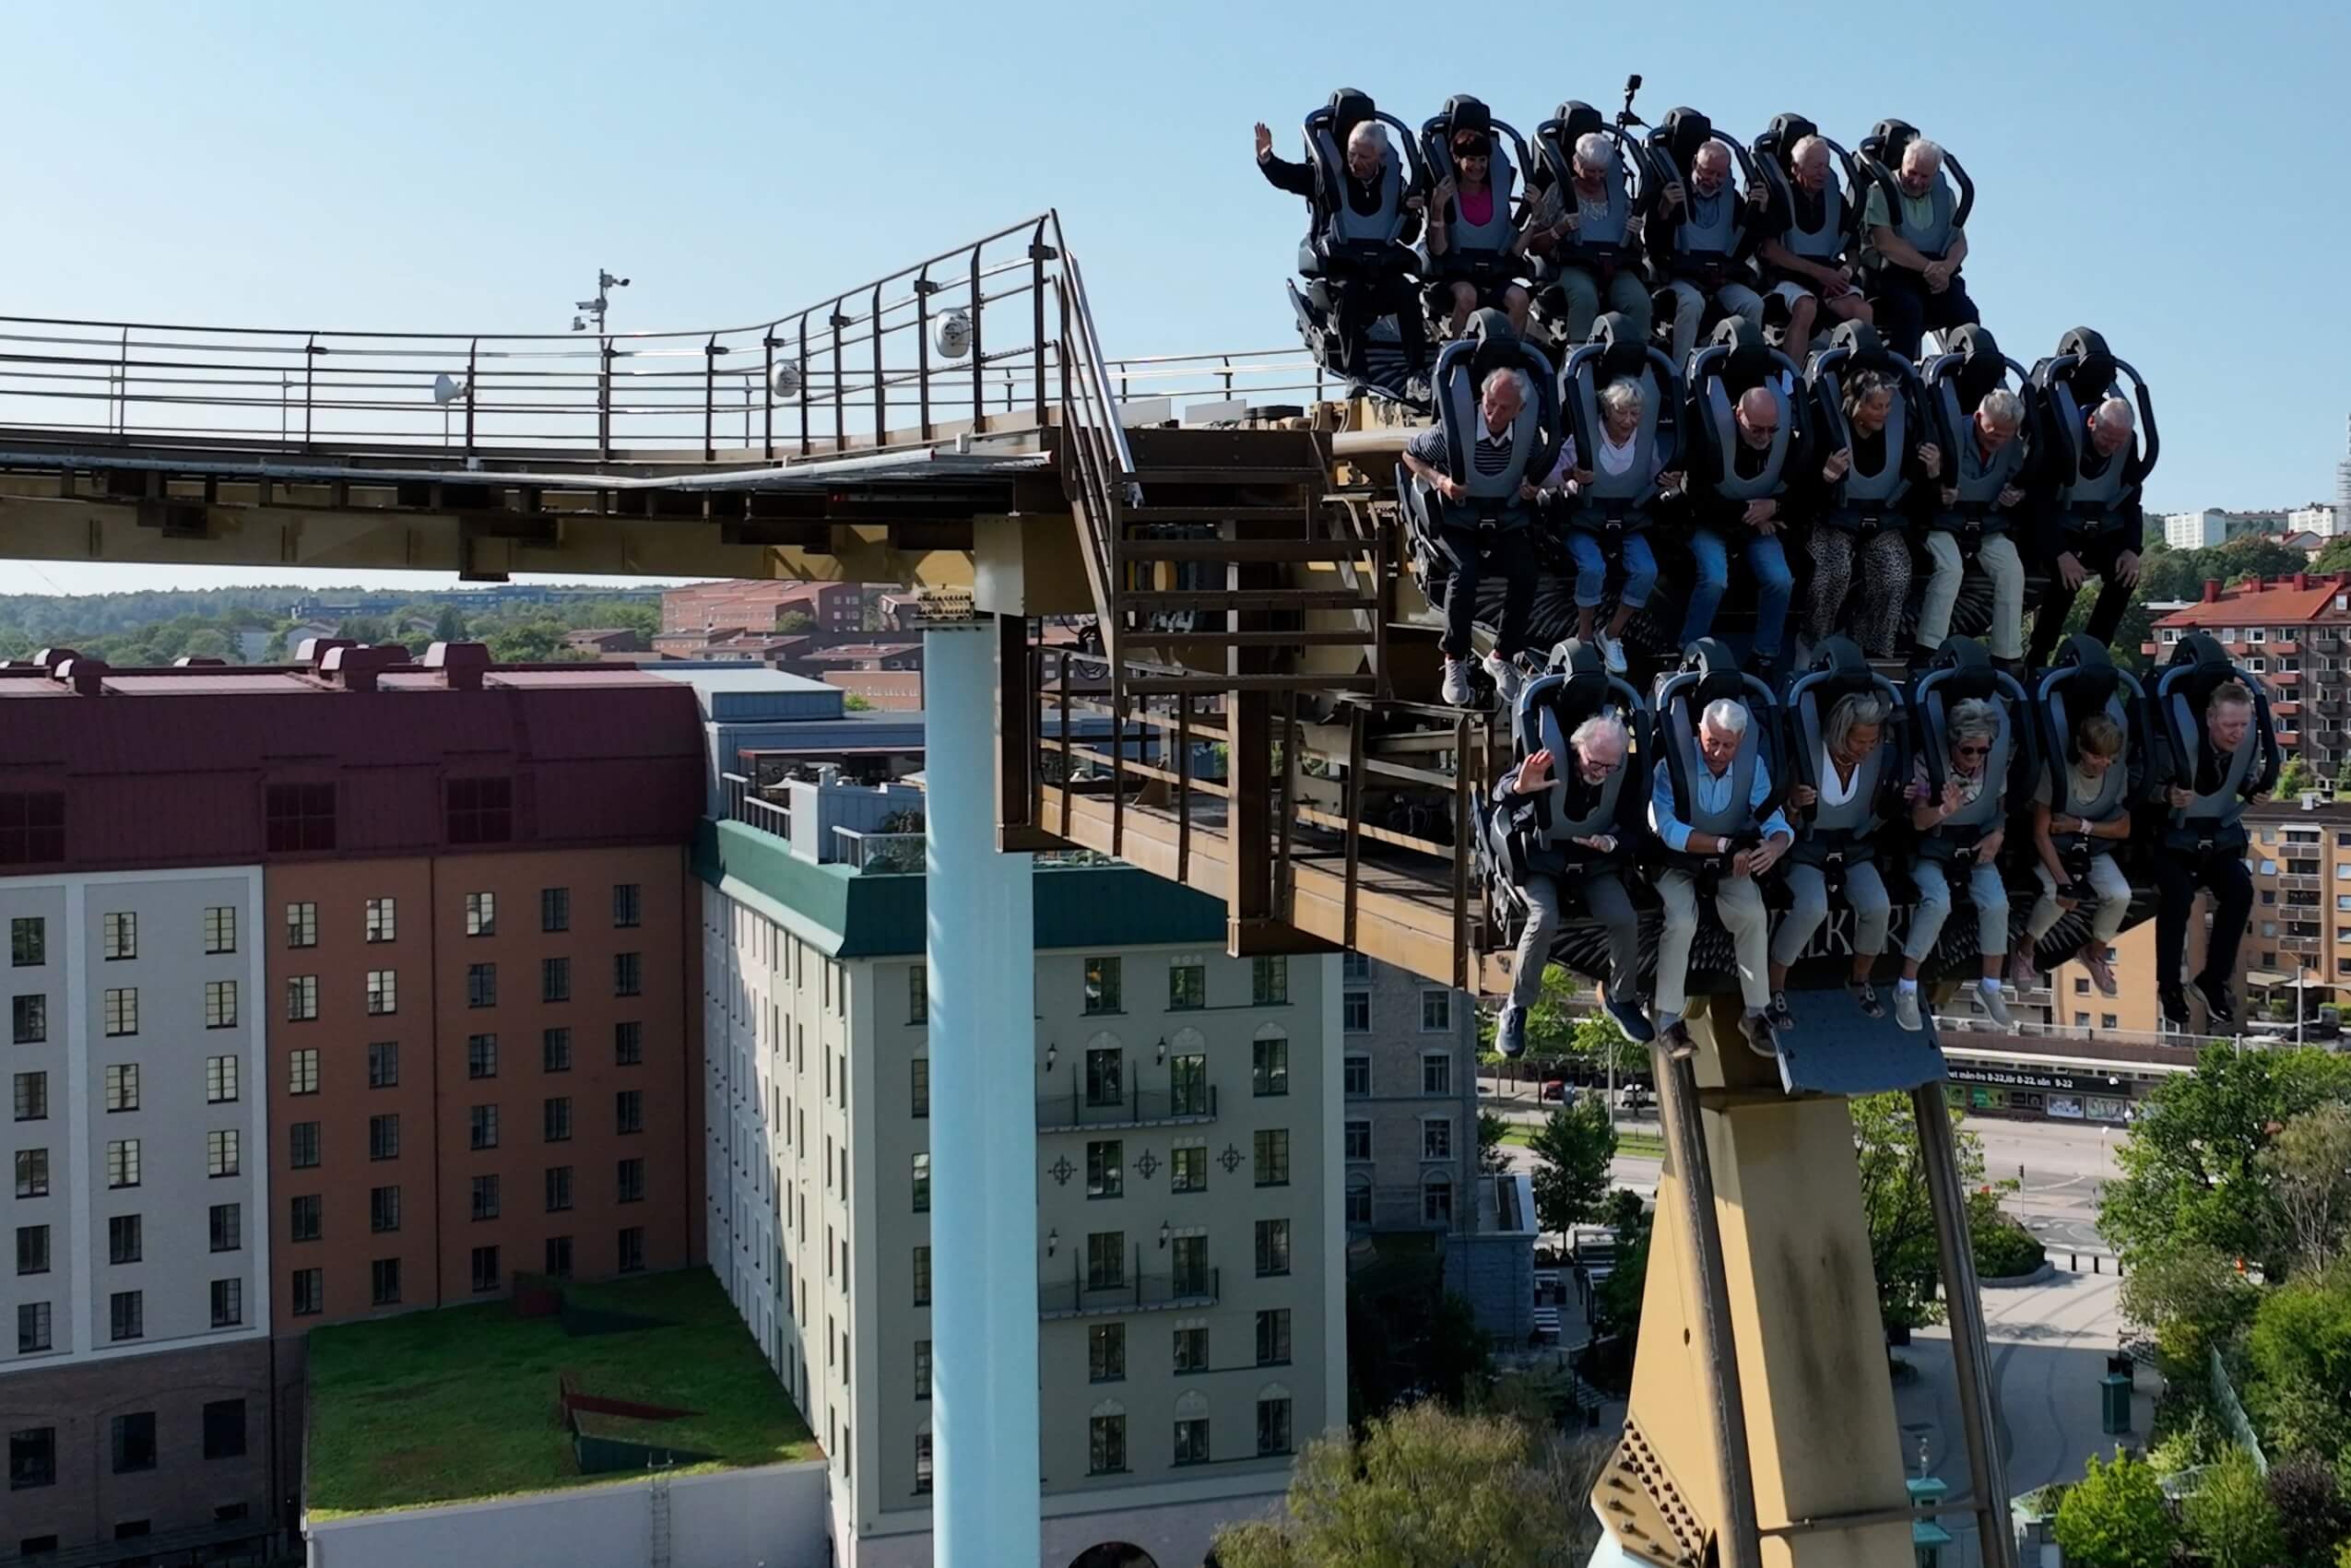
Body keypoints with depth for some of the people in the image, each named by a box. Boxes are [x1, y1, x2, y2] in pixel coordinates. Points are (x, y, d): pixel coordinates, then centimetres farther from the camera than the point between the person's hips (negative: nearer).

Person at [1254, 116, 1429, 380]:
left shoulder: (1393, 181, 12)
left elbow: (1407, 237, 15)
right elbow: (1286, 176, -5)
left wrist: (1410, 213, -6)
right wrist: (1266, 159, -25)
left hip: (1383, 265, 2)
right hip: (1340, 263, -2)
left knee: (1406, 291, -26)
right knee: (1350, 290, -34)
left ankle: (1417, 371, -25)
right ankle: (1355, 374, -33)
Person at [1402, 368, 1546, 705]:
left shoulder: (1528, 430, -6)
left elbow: (1538, 466, 16)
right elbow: (1410, 455, 0)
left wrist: (1534, 485, -7)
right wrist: (1440, 480, -17)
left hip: (1507, 521, 3)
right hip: (1459, 522, -3)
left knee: (1525, 575, -25)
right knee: (1465, 573, -32)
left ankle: (1502, 656, -2)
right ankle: (1454, 659, -12)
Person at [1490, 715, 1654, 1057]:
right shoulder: (1551, 762, -18)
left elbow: (1633, 833, -2)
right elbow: (1500, 796, -19)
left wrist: (1612, 843, -27)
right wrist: (1520, 788, -44)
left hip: (1594, 866, 3)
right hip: (1540, 862, -3)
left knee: (1625, 919, -21)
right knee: (1544, 920, -31)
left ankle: (1621, 998, 7)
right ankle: (1516, 1008, -12)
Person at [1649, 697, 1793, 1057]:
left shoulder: (1753, 767, -5)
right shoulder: (1673, 765, -18)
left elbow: (1775, 823, -10)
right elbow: (1668, 829, -25)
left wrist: (1774, 846, -36)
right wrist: (1726, 845, -32)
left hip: (1729, 866, 3)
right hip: (1677, 862, -3)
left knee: (1754, 914, -25)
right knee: (1681, 921, -30)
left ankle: (1757, 1014, -11)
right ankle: (1670, 1019, -15)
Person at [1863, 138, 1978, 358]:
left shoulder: (1943, 193, 17)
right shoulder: (1881, 191, 0)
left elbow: (1960, 241, 11)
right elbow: (1885, 243, -13)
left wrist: (1946, 267, -13)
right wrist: (1928, 267, -18)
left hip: (1936, 275, 5)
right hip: (1891, 274, -5)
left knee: (1967, 314, -21)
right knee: (1909, 309, -35)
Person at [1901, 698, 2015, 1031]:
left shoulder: (1996, 766, -4)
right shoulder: (1929, 762, -16)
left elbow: (2002, 810, 12)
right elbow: (1918, 820, -18)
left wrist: (1997, 835, -9)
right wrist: (1945, 810, -39)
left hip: (1976, 847, 4)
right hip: (1932, 849, -3)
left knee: (1996, 903, -23)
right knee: (1938, 902, -31)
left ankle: (1990, 988, -2)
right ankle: (1907, 988, -15)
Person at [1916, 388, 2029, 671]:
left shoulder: (2013, 449, 3)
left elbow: (2018, 488, 18)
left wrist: (2014, 499, -6)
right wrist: (1937, 493, -31)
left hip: (1988, 529, 4)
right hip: (1944, 526, -4)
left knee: (2012, 570, -22)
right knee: (1950, 567, -33)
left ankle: (2007, 657, -14)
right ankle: (1924, 654, -29)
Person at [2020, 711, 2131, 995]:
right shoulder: (2056, 769, -24)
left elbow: (2123, 829, -4)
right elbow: (2040, 833, -20)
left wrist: (2082, 825, -20)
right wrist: (2063, 879, -28)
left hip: (2094, 851, 4)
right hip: (2053, 849, -3)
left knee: (2120, 895, -24)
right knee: (2058, 895, -33)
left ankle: (2094, 953, 8)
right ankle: (2025, 952, -4)